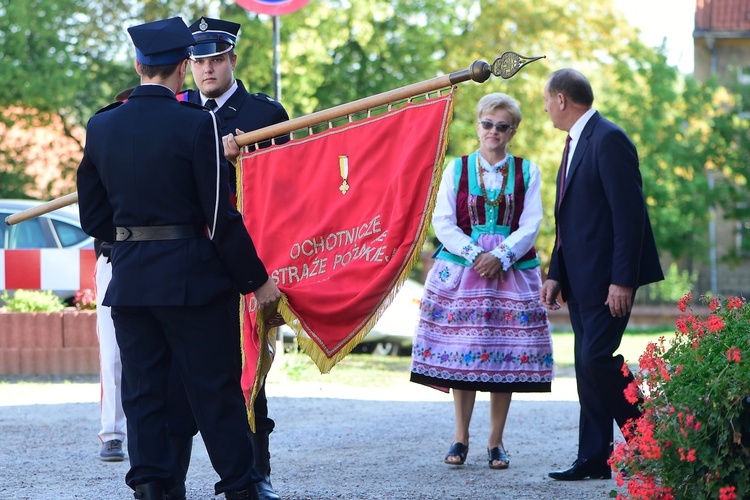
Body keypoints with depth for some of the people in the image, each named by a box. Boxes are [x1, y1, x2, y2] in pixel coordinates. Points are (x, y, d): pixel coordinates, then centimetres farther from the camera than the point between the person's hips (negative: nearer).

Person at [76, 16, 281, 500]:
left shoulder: (101, 127, 3)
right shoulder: (197, 124, -12)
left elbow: (93, 215, 9)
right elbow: (221, 217, -12)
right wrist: (257, 279, -4)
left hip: (129, 279, 4)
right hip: (190, 276, -4)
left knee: (143, 391, 10)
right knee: (216, 389, 5)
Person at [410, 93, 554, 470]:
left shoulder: (526, 172, 8)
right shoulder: (456, 169, 7)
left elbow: (530, 226, 0)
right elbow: (443, 223, 0)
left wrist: (500, 256, -14)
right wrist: (475, 255, -12)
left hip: (511, 273, 0)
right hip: (460, 270, 0)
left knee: (505, 356, -2)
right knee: (461, 352, -2)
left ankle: (496, 441, 5)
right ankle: (460, 437, 7)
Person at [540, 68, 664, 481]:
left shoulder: (608, 140, -14)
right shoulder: (575, 143, 18)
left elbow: (629, 213, -19)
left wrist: (622, 280, -22)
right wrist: (555, 275, 14)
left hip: (607, 278, -10)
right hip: (581, 278, 10)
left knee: (597, 358, -14)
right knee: (587, 366, 8)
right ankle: (594, 458, 10)